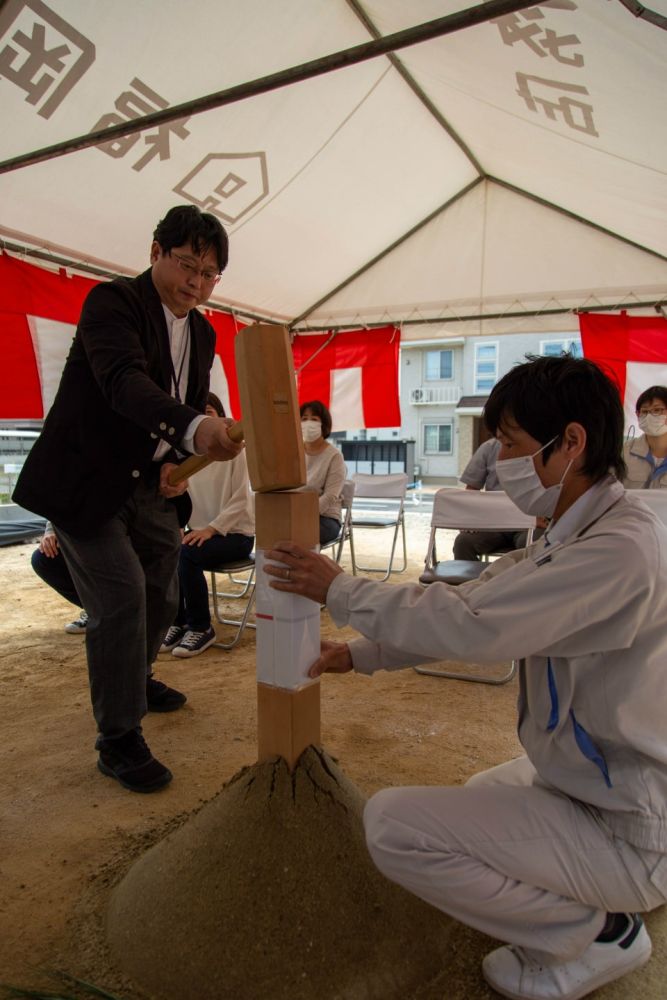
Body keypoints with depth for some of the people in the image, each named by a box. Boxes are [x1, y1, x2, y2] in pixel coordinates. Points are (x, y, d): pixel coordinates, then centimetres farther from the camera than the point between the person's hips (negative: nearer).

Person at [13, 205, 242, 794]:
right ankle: (119, 741, 4)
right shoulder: (113, 301, -16)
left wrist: (176, 464, -6)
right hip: (86, 482, -7)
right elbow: (123, 380, -35)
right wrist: (194, 430, -53)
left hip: (150, 486, 7)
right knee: (121, 595, -13)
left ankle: (136, 678, 43)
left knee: (162, 597, 15)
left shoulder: (203, 333, 7)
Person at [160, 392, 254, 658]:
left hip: (236, 533, -4)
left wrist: (211, 529, -23)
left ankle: (201, 628, -11)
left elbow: (240, 501, -12)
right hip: (201, 531, 4)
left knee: (186, 554, -30)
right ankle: (178, 622, -4)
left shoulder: (235, 450, -6)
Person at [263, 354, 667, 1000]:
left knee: (392, 824, -16)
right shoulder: (570, 538, 2)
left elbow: (474, 625, -34)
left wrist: (341, 591, -21)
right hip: (582, 781, 10)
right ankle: (593, 906, 20)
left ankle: (595, 933, 0)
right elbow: (471, 604, 4)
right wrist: (360, 654, 0)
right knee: (473, 800, 31)